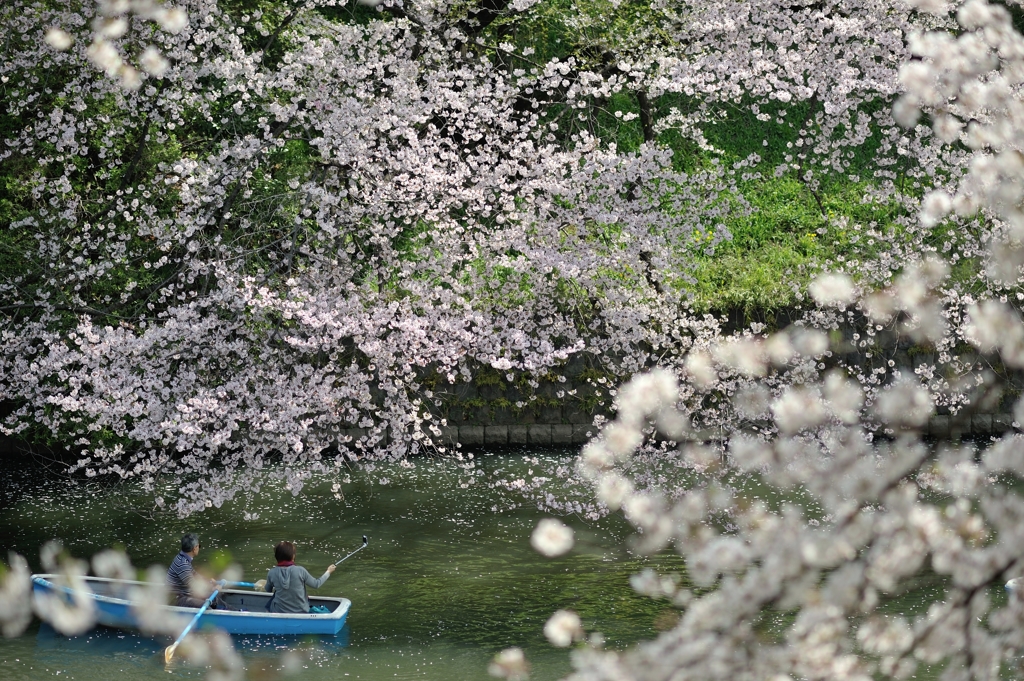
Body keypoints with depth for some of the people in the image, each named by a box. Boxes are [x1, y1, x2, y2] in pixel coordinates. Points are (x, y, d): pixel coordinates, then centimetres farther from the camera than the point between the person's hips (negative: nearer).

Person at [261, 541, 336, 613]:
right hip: (301, 611, 1)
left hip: (280, 612, -1)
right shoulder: (300, 570, -19)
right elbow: (316, 584, -4)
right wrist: (328, 572, 12)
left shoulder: (272, 573, -13)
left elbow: (268, 590, 8)